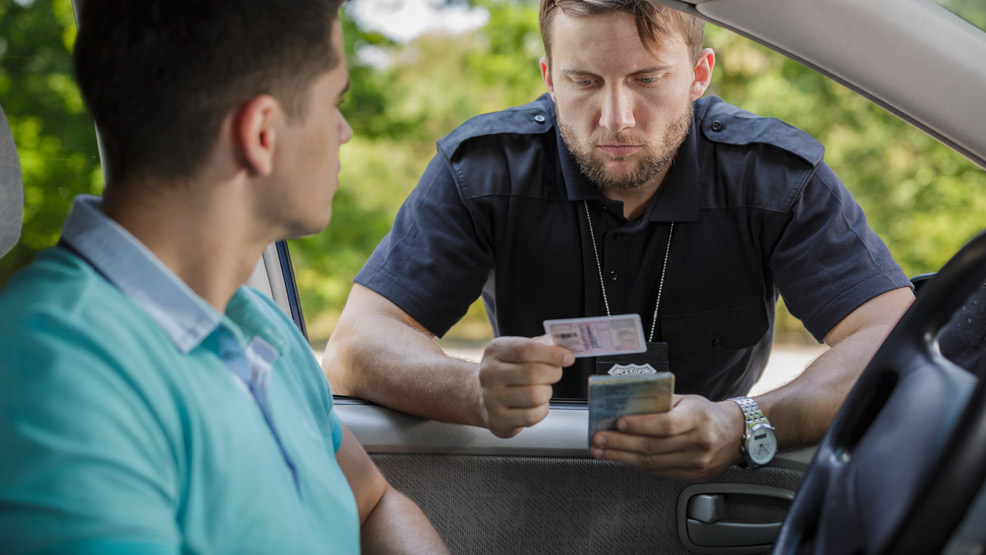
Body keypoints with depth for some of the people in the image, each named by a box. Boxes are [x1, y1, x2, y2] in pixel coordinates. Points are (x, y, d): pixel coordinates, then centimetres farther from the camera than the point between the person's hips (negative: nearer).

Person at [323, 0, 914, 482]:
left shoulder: (778, 174, -14)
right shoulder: (483, 168, -14)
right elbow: (354, 349, -21)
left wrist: (742, 426, -43)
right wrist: (481, 392, -43)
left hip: (713, 495, 1)